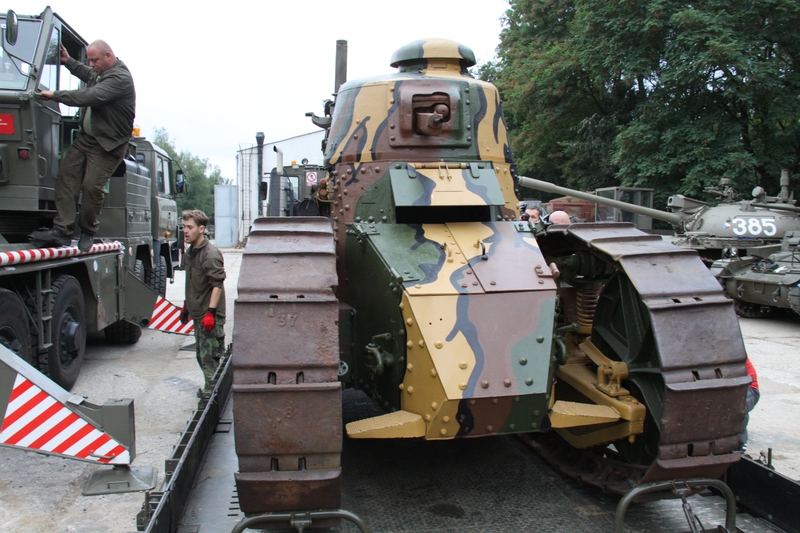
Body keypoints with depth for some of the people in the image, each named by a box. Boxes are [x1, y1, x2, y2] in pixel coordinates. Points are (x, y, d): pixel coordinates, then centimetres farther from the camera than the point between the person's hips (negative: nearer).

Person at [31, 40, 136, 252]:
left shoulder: (120, 78, -19)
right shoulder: (100, 73, 13)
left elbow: (90, 97, -29)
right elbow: (87, 75, 40)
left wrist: (55, 95, -22)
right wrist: (68, 61, 30)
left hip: (107, 144, -9)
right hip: (85, 137, 9)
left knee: (92, 185, -12)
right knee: (66, 176, -4)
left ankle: (88, 232, 9)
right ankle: (62, 231, -7)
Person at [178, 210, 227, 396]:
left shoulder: (211, 254, -17)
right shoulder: (190, 253, 12)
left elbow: (217, 284, -21)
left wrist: (210, 312, -26)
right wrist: (186, 306, 24)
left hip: (210, 316, -9)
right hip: (198, 314, 10)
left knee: (209, 356, -6)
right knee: (202, 355, 16)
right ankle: (209, 388, 28)